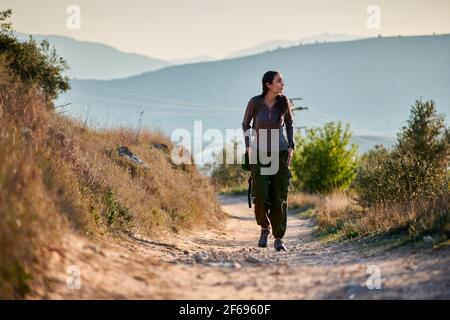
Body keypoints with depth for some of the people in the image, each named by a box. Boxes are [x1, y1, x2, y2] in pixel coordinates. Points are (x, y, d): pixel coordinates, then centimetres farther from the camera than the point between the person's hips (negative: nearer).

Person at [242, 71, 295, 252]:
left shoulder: (283, 102, -5)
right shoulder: (255, 102, -10)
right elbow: (246, 124, 5)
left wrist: (291, 147, 0)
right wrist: (249, 147, -6)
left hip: (280, 153, 1)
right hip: (259, 155, -1)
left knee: (279, 197, -4)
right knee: (261, 196, -13)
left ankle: (278, 238, 7)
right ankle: (265, 228, 15)